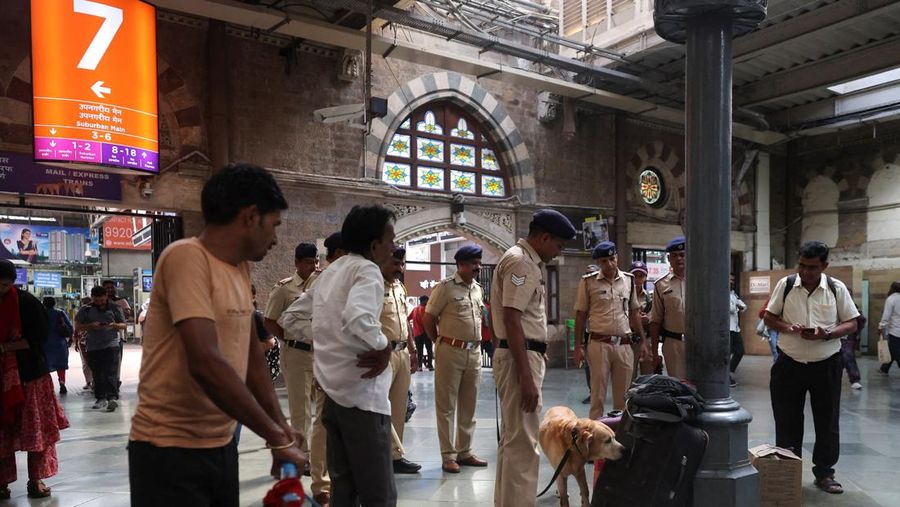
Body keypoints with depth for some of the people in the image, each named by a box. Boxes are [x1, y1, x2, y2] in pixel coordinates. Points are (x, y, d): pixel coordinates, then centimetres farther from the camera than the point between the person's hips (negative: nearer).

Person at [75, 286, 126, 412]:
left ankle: (113, 397, -18)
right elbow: (77, 326, 5)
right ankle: (101, 398, 16)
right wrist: (91, 326, -13)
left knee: (111, 373, -12)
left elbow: (123, 325, 10)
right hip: (93, 347, 2)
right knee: (97, 374, 7)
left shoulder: (114, 308, 6)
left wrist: (114, 325, -12)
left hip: (111, 344, -2)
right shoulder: (85, 310, 7)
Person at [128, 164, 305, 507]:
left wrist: (280, 425, 2)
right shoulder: (187, 257, -18)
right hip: (170, 451, -8)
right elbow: (206, 364, -28)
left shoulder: (241, 268, 7)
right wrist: (277, 438, -22)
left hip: (221, 445, 8)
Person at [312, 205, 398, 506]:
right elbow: (357, 319, -31)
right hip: (361, 392, -9)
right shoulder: (367, 270, -13)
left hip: (332, 390, 9)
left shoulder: (328, 273, 14)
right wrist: (383, 346, -15)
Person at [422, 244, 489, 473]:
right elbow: (428, 318, -5)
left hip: (474, 352, 7)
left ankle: (465, 451, 24)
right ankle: (448, 455, 10)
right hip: (451, 352, -6)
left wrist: (477, 343, 16)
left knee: (468, 405, 13)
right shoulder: (445, 287, -9)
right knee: (446, 405, 2)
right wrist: (440, 342, 3)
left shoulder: (478, 289, 12)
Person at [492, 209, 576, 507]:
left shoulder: (526, 261, 17)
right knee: (523, 442, -7)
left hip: (525, 355, 11)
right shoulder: (521, 262, -15)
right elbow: (511, 319, -23)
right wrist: (526, 376, -25)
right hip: (520, 357, -11)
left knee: (513, 438, 18)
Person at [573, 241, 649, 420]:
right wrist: (578, 346, -2)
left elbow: (634, 313, 15)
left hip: (624, 345, 3)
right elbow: (580, 315, 1)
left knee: (623, 397, 9)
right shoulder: (588, 281, -1)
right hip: (599, 344, -3)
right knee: (598, 395, 2)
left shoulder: (628, 280, 9)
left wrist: (644, 341, 11)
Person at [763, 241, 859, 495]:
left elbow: (851, 324, 0)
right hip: (789, 364, 0)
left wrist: (827, 335, -18)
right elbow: (769, 317, 3)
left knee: (827, 422, 10)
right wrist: (788, 327, -18)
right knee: (787, 422, 6)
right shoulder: (785, 285, -3)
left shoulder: (837, 288, -3)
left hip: (826, 365, 0)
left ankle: (824, 473, 25)